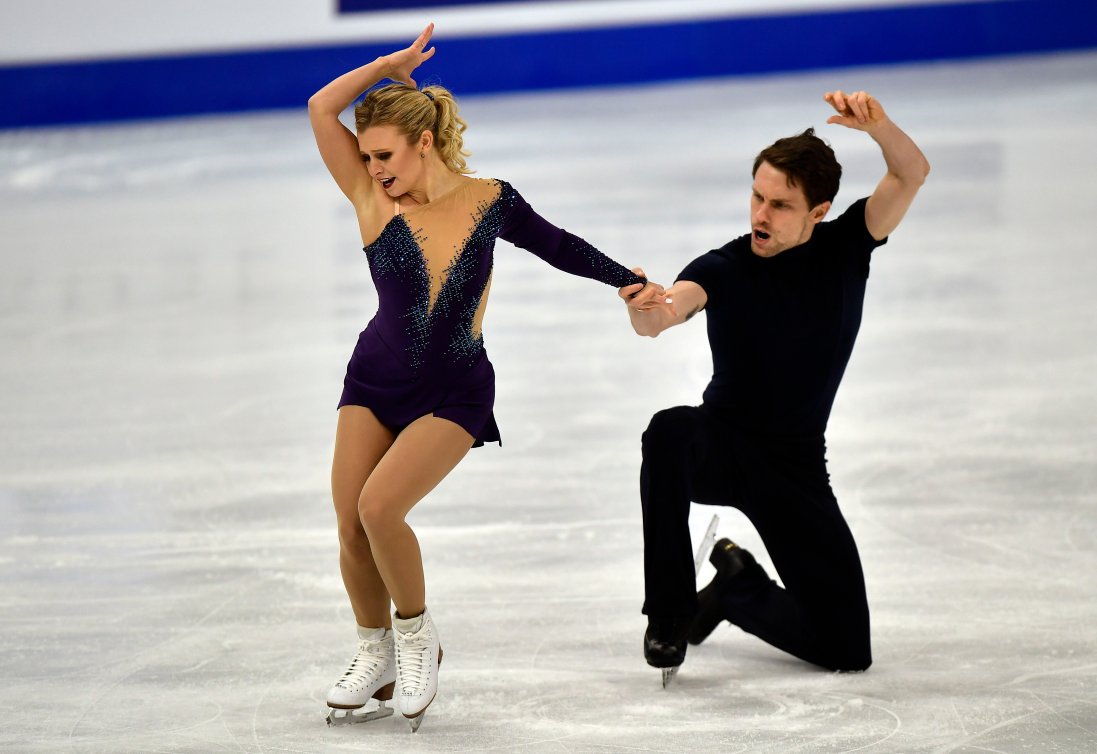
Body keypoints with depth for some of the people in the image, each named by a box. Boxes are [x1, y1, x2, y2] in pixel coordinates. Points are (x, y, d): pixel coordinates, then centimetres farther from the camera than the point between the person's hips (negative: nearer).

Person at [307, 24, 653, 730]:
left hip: (455, 391, -3)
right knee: (350, 525, -2)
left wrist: (628, 280, 18)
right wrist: (390, 66, -6)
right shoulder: (372, 197, -4)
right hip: (376, 378, 3)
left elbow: (555, 244, 11)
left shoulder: (487, 200, -5)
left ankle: (418, 632, 2)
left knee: (380, 507, -21)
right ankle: (377, 654, 20)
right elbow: (322, 109, -11)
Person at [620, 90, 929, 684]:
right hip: (723, 446, -2)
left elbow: (912, 174, -18)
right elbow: (668, 310, -33)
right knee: (670, 430, -41)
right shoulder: (723, 270, -13)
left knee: (846, 651, -5)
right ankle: (670, 612, -26)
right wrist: (646, 311, -58)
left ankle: (737, 587, 26)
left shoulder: (845, 247, -6)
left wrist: (877, 126, -39)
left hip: (796, 466, 2)